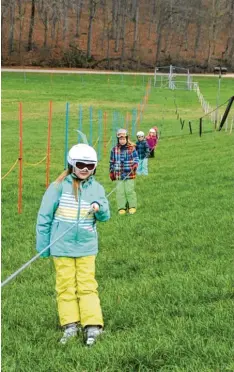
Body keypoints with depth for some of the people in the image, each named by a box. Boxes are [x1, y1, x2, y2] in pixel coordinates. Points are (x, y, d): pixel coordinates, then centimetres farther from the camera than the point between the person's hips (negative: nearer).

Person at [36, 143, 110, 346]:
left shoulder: (96, 188, 1)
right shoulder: (60, 186, -8)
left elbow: (105, 216, 4)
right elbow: (45, 215, -2)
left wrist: (99, 209, -20)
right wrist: (43, 244, -1)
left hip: (86, 246, 1)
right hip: (62, 246, -1)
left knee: (87, 285, 1)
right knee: (66, 285, 4)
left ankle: (92, 325, 1)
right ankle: (70, 324, 10)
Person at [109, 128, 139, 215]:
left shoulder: (132, 148, -2)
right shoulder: (114, 149, 4)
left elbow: (136, 158, 1)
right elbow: (112, 162, 13)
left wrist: (135, 164, -20)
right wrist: (111, 172, 13)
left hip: (129, 174, -2)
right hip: (119, 174, 2)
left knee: (129, 190, -3)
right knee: (120, 191, 1)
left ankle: (132, 207, 11)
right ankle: (122, 208, 10)